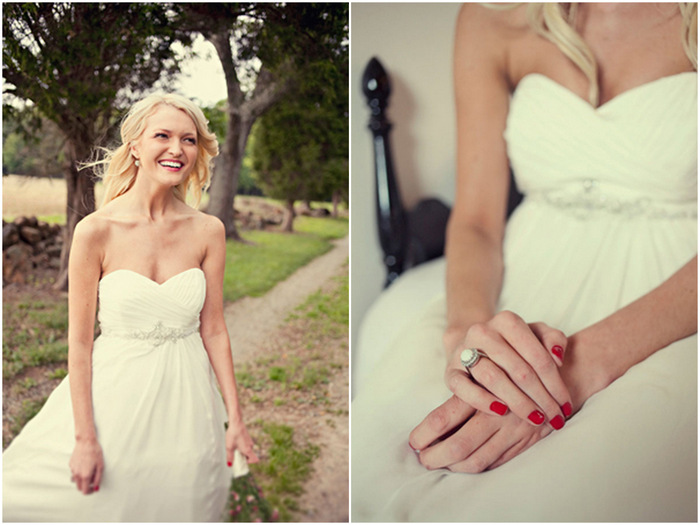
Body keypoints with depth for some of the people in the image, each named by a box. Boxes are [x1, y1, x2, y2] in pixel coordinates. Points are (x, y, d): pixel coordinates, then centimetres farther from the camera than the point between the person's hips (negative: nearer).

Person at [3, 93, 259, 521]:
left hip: (186, 397, 2)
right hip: (114, 392, -2)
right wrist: (85, 438, -9)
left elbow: (214, 330, 0)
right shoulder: (96, 231, -12)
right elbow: (79, 341, -8)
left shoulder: (208, 231, -4)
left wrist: (236, 418, 0)